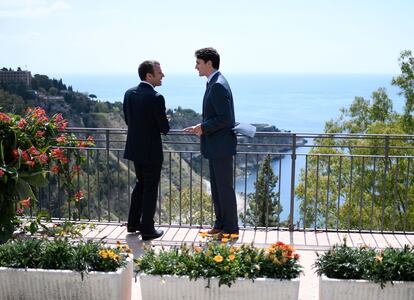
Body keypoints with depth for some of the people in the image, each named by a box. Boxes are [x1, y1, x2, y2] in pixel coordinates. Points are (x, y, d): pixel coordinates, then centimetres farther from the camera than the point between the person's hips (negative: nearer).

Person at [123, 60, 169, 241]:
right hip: (151, 151, -7)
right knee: (150, 189, 5)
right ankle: (147, 230, 12)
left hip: (134, 148, 7)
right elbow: (165, 127, -14)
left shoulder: (129, 93, 1)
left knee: (141, 184, 23)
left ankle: (133, 224, 30)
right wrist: (161, 129, 8)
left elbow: (128, 120, 9)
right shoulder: (156, 98, -20)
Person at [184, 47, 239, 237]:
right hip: (215, 146, 10)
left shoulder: (218, 86, -19)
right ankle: (220, 223, 27)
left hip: (221, 146, -10)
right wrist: (203, 128, 9)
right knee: (216, 187, 16)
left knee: (225, 188, 0)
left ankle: (231, 228, 11)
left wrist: (203, 128, -13)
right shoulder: (214, 83, 13)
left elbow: (225, 118, -23)